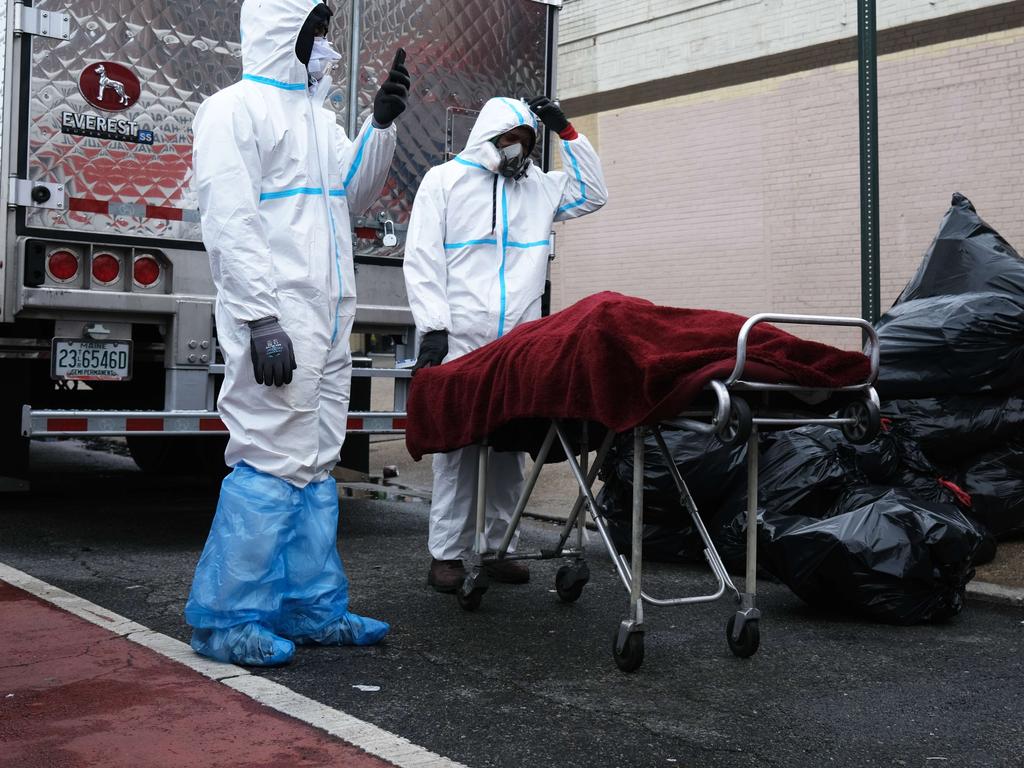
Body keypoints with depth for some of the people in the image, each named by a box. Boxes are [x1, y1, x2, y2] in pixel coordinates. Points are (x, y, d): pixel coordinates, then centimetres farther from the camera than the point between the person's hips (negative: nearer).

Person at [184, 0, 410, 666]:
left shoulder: (317, 116, 21)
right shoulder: (236, 108, -5)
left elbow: (352, 195, 26)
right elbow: (230, 222, -14)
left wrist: (382, 124, 12)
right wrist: (260, 318, -22)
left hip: (327, 322, 9)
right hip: (276, 322, -9)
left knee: (315, 463, 11)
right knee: (273, 459, -11)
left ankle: (313, 609, 19)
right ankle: (225, 621, -2)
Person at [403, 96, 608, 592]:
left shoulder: (539, 187, 19)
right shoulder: (444, 180, 7)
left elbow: (593, 194, 22)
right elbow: (423, 259, 0)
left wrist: (566, 132, 14)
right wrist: (433, 326, -10)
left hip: (518, 344, 4)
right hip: (460, 341, -4)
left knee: (511, 445, 4)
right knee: (458, 444, -5)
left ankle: (498, 546, 12)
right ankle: (447, 553, 1)